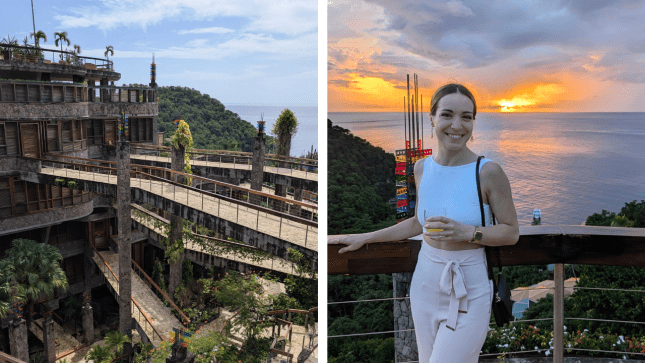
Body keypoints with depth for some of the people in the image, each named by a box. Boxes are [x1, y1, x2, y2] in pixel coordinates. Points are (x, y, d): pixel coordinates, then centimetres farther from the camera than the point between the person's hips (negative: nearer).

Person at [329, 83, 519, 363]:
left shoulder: (488, 172, -13)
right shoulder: (422, 168, 0)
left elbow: (511, 232, -5)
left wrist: (467, 232, -22)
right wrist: (363, 238, 16)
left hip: (469, 287, -4)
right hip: (426, 279, 5)